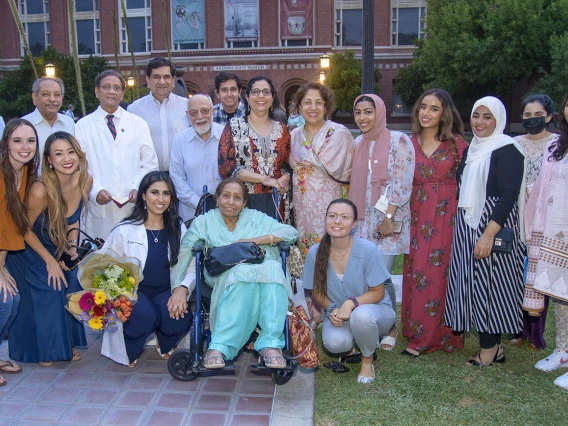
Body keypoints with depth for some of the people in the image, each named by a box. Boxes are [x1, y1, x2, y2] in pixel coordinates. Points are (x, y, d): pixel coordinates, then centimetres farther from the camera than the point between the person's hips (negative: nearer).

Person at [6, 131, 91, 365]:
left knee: (69, 291, 2)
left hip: (61, 247, 5)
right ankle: (44, 349, 19)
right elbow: (26, 230, -17)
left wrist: (72, 246, -12)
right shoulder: (40, 190, -34)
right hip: (31, 250, -4)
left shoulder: (85, 180, -19)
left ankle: (67, 343, 25)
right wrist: (50, 260, -13)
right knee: (45, 295, -7)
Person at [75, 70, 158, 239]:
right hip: (99, 207, -1)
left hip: (134, 205, 1)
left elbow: (150, 163, 7)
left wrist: (138, 188, -8)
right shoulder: (83, 126, 8)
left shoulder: (138, 124, 12)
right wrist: (95, 191, -14)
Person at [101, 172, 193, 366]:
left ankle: (164, 344, 10)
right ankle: (129, 350, 2)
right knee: (146, 315, -34)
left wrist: (182, 289, -21)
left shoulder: (177, 228, 6)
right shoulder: (125, 230, -2)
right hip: (132, 290, -2)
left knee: (182, 319, -28)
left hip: (165, 291, 2)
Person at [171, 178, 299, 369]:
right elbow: (182, 256, 9)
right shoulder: (204, 222, 17)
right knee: (244, 272, -37)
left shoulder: (256, 218, 20)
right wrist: (178, 288, -4)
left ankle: (270, 344, -35)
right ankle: (220, 346, -36)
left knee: (273, 267, -34)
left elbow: (292, 232, 8)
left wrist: (256, 240, -4)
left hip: (269, 274, 2)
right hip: (227, 278, -1)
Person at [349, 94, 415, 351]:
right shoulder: (357, 143, 14)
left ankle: (390, 327, 12)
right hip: (361, 219, 5)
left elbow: (403, 183, -11)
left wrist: (389, 217, -15)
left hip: (389, 219, -5)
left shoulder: (398, 141, -5)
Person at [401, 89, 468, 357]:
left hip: (448, 216, -3)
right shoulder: (410, 144, 8)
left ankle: (429, 336, 8)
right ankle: (417, 332, 18)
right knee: (416, 272, 5)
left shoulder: (456, 143, -1)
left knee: (441, 272, -2)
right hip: (418, 216, 3)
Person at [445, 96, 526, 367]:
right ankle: (487, 343, 19)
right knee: (473, 281, 9)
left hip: (493, 226, -8)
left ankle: (491, 347, 8)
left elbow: (508, 197, -18)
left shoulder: (507, 150, -10)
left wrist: (489, 235, -24)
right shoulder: (472, 148, 14)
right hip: (467, 226, 8)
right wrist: (460, 224, 13)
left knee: (490, 281, -4)